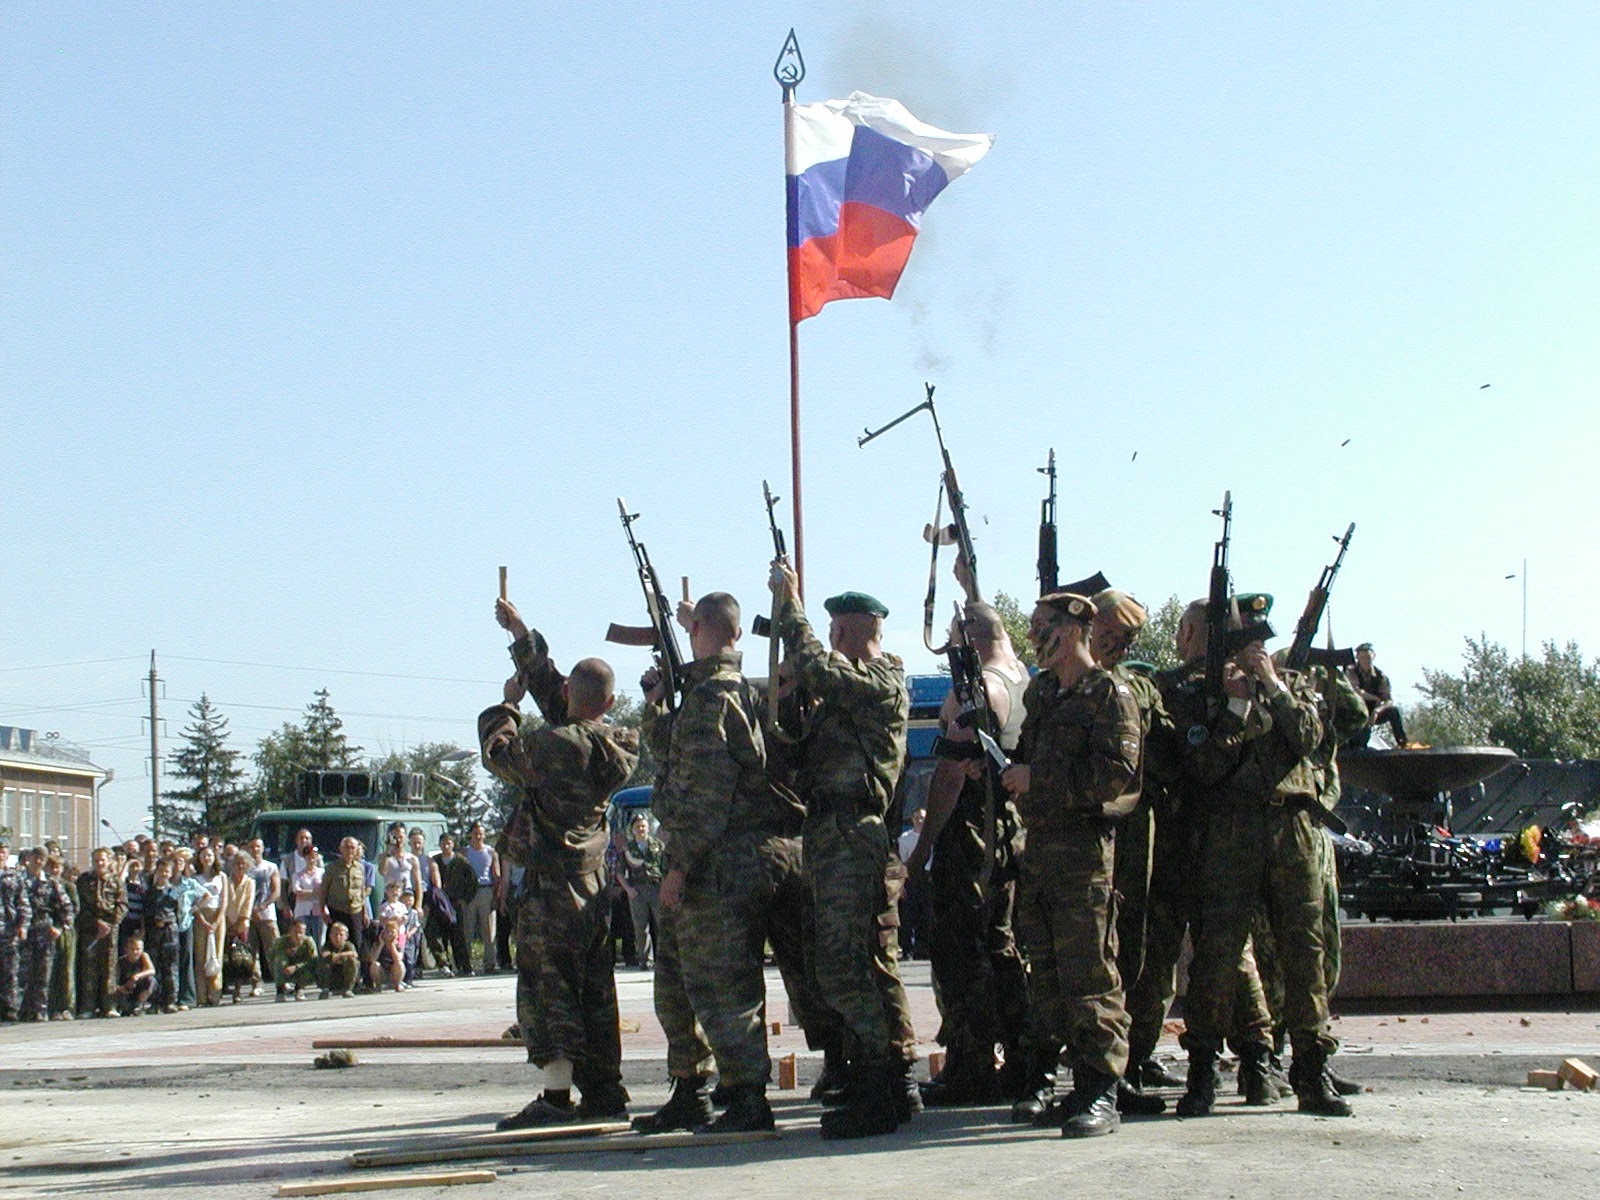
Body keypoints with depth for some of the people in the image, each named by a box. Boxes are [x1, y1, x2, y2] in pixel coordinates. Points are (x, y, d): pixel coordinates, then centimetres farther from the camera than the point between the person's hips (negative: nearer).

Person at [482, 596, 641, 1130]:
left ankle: (556, 1098, -7)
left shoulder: (553, 745, -19)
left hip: (550, 882, -7)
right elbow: (552, 695, 17)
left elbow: (500, 753, 0)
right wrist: (521, 635, 22)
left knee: (547, 987, -5)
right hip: (594, 881, 7)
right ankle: (604, 1091, 16)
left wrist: (507, 705, 15)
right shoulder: (620, 746, 4)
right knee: (593, 990, 12)